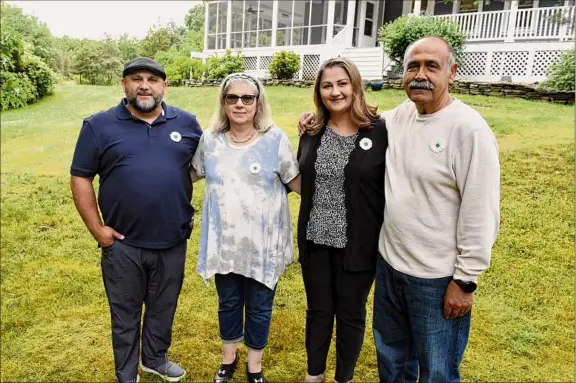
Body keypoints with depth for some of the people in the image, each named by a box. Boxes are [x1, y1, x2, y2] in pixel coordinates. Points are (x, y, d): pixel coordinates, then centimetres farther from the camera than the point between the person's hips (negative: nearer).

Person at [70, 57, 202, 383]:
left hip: (173, 241, 2)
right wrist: (97, 228, -7)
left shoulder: (186, 123, 1)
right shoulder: (99, 125, -5)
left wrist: (187, 211, -1)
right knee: (125, 314, 16)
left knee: (163, 309, 20)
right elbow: (81, 178, -3)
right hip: (123, 244, -2)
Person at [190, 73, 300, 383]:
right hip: (224, 244, 3)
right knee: (228, 304, 19)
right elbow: (193, 174, 17)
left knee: (259, 308, 14)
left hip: (263, 245, -2)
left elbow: (299, 183, -5)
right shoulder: (210, 140, 1)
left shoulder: (276, 140, -9)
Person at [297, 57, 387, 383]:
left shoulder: (379, 131, -10)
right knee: (318, 310, 18)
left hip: (357, 243, -3)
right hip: (315, 239, 4)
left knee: (351, 313, 15)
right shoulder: (312, 131, 3)